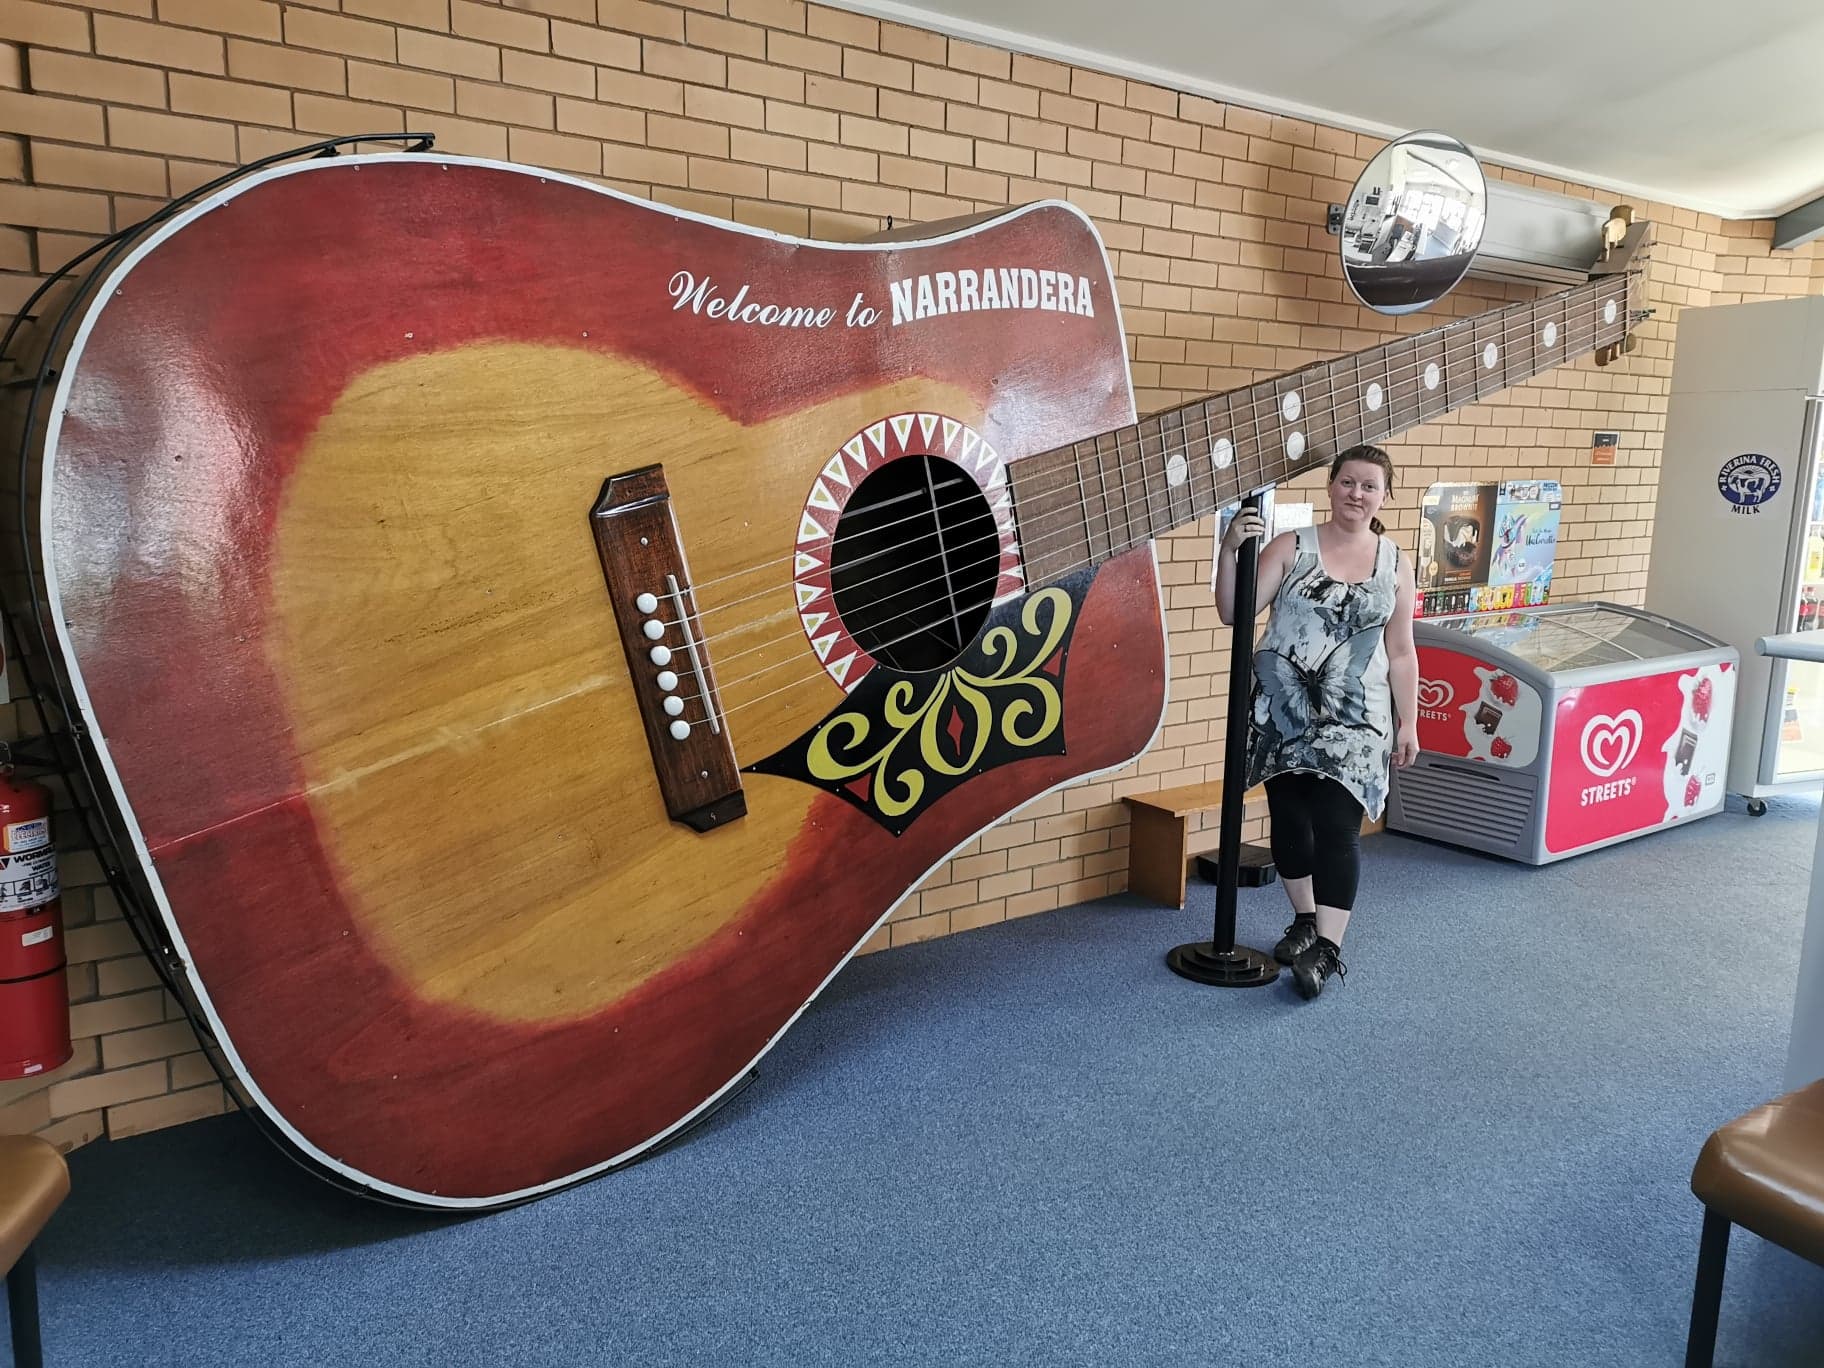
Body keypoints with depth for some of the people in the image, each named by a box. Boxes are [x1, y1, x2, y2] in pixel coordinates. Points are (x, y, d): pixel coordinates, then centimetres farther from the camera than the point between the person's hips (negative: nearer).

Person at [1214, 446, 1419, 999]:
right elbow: (1234, 613, -8)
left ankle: (1327, 948, -1)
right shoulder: (1291, 547, 0)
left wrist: (1408, 723, 6)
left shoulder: (1395, 565, 5)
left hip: (1353, 719, 0)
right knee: (1289, 819, 9)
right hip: (1283, 709, 1)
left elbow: (1401, 654, 9)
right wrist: (1231, 551, -23)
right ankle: (1305, 920, 30)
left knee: (1337, 827, -8)